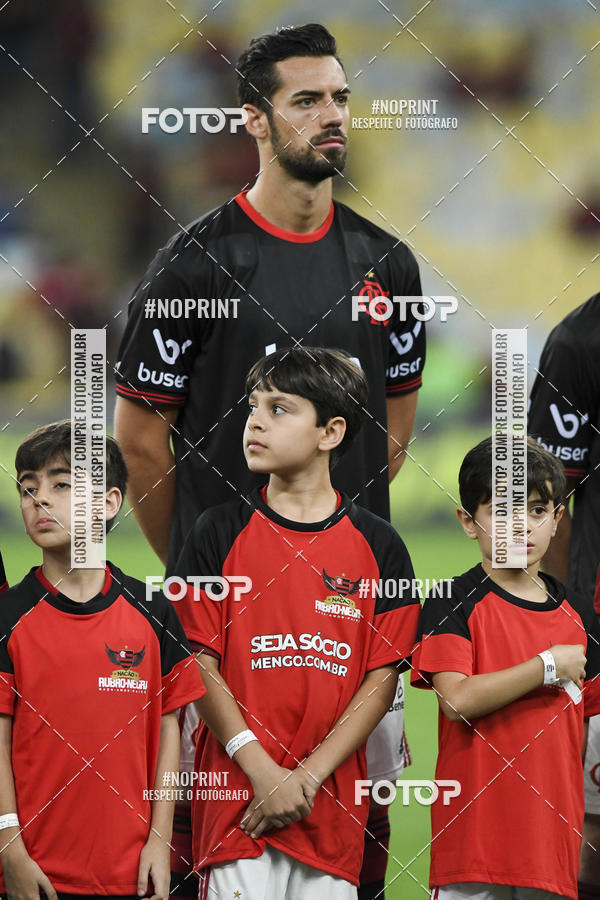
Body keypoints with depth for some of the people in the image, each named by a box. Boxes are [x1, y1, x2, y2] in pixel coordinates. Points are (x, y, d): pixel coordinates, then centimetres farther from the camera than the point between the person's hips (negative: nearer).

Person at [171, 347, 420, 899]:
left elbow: (381, 680, 1)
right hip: (236, 797, -1)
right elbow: (200, 667, -2)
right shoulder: (220, 533, 4)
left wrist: (308, 777, -10)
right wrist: (262, 771, -12)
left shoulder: (377, 545, 5)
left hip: (333, 803, 1)